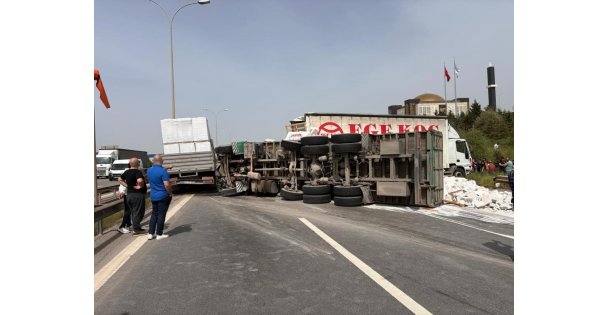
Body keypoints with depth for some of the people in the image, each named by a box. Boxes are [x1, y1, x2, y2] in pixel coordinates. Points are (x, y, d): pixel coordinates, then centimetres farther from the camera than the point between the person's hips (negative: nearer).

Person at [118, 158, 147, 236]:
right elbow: (140, 180, -36)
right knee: (138, 212, 0)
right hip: (138, 195, -8)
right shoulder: (138, 172, -18)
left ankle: (136, 228, 25)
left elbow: (120, 180, 19)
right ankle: (136, 230, 4)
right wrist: (140, 186, -16)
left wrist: (127, 186, 9)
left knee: (133, 212, 16)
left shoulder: (126, 172, 8)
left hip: (129, 194, 8)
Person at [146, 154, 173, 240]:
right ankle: (159, 234, 8)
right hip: (163, 196, -6)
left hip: (153, 196, 6)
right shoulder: (163, 171, -19)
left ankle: (150, 233, 15)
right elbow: (167, 184, -24)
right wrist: (170, 193, -9)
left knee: (154, 214, 15)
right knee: (161, 215, 2)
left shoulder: (149, 170, 3)